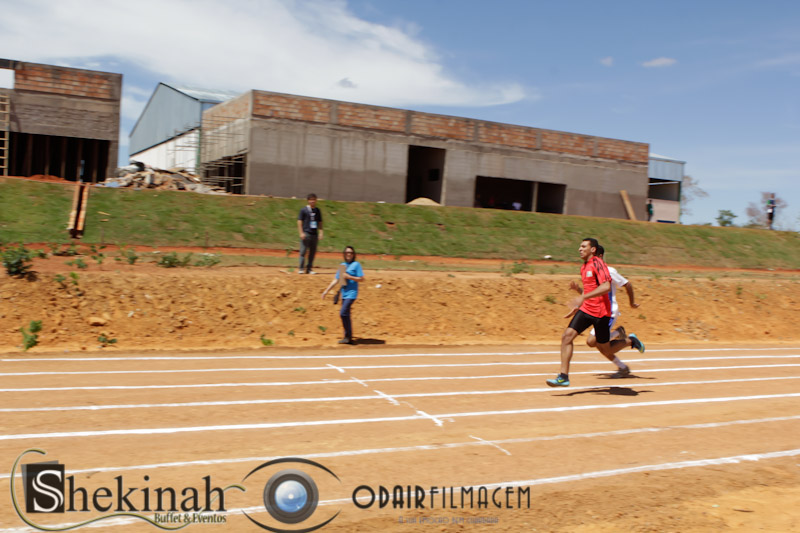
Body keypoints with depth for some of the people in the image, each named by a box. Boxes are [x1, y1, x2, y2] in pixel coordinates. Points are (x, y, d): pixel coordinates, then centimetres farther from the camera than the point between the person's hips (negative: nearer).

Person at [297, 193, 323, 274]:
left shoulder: (317, 210, 12)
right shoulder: (304, 210, -1)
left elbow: (320, 222, 16)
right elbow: (299, 221, -2)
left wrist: (320, 233, 8)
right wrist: (301, 233, -10)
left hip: (314, 234, 4)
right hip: (306, 233, -4)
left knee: (313, 252, 6)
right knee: (303, 251, -5)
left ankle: (309, 269, 14)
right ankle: (301, 269, 1)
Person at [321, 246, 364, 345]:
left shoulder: (356, 264, -3)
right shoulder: (342, 265, 15)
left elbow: (361, 279, -7)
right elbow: (336, 280, 18)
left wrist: (349, 277, -15)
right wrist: (326, 290, 15)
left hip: (351, 293, -7)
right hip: (344, 294, 7)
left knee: (343, 313, -17)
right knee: (346, 315, 9)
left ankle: (348, 337, -8)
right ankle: (349, 339, 16)